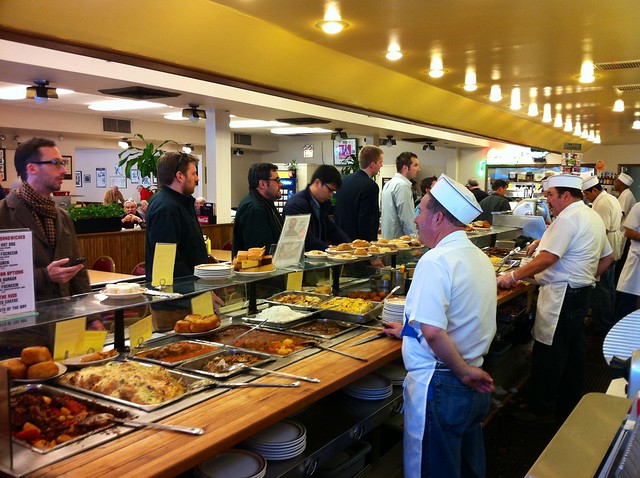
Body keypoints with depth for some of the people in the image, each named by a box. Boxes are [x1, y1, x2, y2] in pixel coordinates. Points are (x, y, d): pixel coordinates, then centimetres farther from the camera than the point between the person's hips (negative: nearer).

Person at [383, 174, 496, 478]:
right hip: (474, 391, 9)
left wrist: (463, 371, -15)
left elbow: (432, 331, -29)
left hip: (439, 385, -8)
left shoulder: (435, 262, -20)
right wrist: (411, 330, 24)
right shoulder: (480, 258, 8)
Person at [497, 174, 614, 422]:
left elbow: (547, 259, -26)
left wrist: (513, 276, -21)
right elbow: (608, 257, 22)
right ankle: (569, 404, 29)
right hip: (580, 293, 11)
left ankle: (542, 409, 8)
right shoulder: (593, 217, 15)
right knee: (573, 350, 17)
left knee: (548, 353, -2)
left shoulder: (567, 219, -18)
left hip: (561, 296, -11)